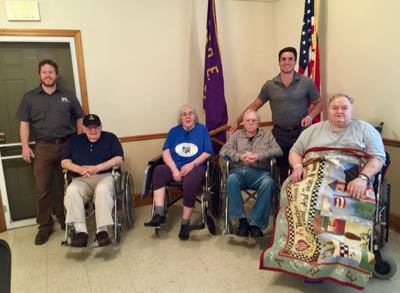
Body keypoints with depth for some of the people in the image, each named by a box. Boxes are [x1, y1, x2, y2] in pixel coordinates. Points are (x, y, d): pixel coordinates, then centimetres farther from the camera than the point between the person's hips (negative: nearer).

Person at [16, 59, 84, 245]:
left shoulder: (68, 96, 11)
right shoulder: (29, 97, 10)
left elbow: (79, 118, 12)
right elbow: (24, 123, 6)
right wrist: (25, 146, -5)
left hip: (67, 146, 0)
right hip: (43, 148, 0)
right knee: (43, 189, 0)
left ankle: (66, 221, 21)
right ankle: (45, 226, 12)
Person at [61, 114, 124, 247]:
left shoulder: (110, 138, 11)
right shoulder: (75, 140, 20)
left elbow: (118, 159, -2)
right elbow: (64, 162, 10)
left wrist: (96, 168, -15)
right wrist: (80, 169, -12)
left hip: (105, 176, -2)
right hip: (81, 179, 3)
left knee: (102, 190, -37)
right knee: (72, 191, -31)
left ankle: (102, 230, -33)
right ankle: (80, 231, -29)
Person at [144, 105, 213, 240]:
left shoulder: (202, 129, 10)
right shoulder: (174, 131, 16)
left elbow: (208, 153, 1)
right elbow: (166, 152, 5)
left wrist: (192, 164, -14)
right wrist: (174, 169, -12)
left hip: (195, 167, -3)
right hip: (175, 167, 3)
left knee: (189, 182, -36)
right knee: (158, 170, -28)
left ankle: (185, 223, -22)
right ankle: (159, 214, -31)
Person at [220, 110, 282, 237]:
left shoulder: (267, 134, 21)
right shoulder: (237, 134, 22)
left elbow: (278, 151, 5)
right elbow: (224, 150, 9)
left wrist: (258, 156, -11)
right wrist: (240, 156, -10)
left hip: (259, 172, 0)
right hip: (238, 170, 1)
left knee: (268, 183, -33)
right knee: (231, 180, -34)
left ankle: (256, 223, -24)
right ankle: (242, 219, -22)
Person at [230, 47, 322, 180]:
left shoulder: (307, 82, 0)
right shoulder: (269, 85, 3)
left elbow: (318, 103, 8)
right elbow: (254, 105, 8)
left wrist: (310, 116, -12)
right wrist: (237, 122, 4)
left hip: (301, 133, -1)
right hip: (279, 134, 1)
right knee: (282, 171, 11)